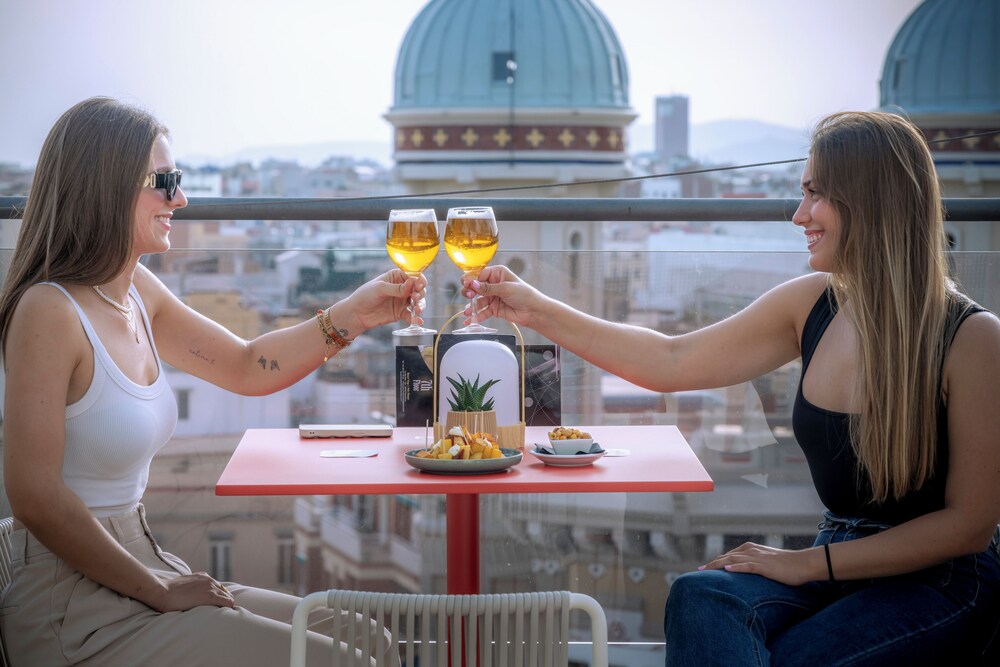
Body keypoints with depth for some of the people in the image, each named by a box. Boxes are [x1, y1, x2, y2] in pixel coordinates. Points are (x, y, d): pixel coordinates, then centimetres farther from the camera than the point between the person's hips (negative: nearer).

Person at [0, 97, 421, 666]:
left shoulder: (137, 291, 6)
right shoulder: (49, 312, -19)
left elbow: (247, 368, 19)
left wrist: (351, 316, 5)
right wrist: (159, 590, -14)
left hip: (138, 569, 9)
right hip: (76, 609, -9)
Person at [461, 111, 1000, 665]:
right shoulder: (812, 304, 2)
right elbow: (671, 362, 10)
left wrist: (810, 563, -14)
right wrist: (537, 312, 7)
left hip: (942, 579, -4)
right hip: (838, 565, 5)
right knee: (700, 597, -27)